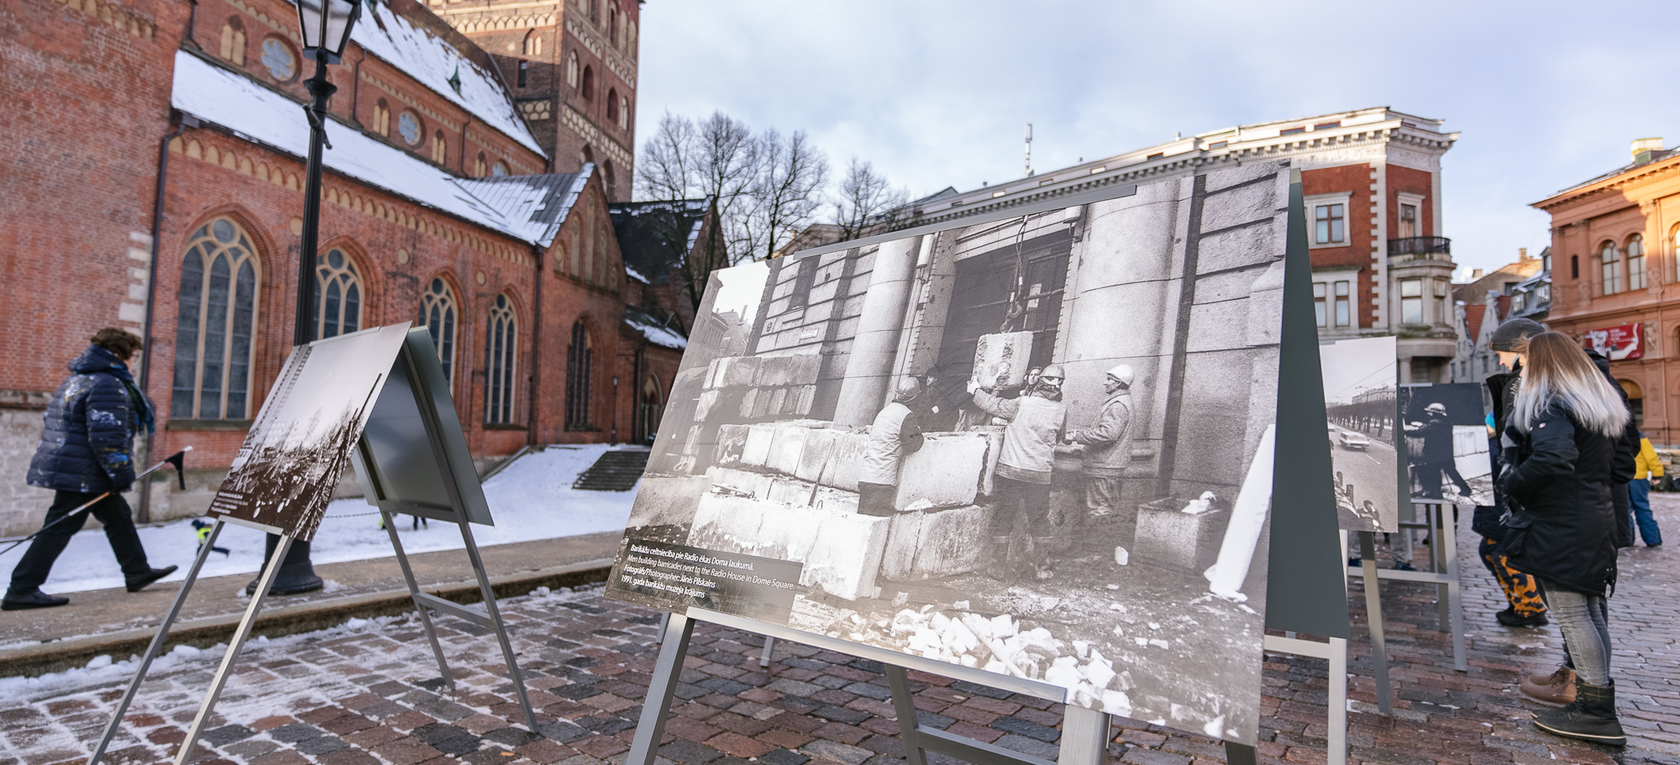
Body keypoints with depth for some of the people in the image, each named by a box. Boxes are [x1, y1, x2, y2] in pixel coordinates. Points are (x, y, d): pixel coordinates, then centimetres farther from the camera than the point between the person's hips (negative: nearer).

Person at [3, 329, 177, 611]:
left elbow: (54, 422, 22)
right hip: (82, 474, -11)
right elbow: (107, 437, -24)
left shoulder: (78, 380, 15)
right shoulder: (107, 385, -19)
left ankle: (138, 572, 25)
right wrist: (121, 473, -16)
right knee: (58, 530, -3)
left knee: (118, 517, 16)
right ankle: (20, 592, 4)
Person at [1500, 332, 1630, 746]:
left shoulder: (1551, 406, -16)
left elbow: (1552, 459, -31)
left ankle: (1596, 711, 1)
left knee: (1571, 614, -4)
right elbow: (1610, 467, 24)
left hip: (1559, 528, -10)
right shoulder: (1599, 405, 15)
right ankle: (1597, 700, 22)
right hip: (1596, 521, 10)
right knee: (1591, 612, 14)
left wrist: (1512, 484, -19)